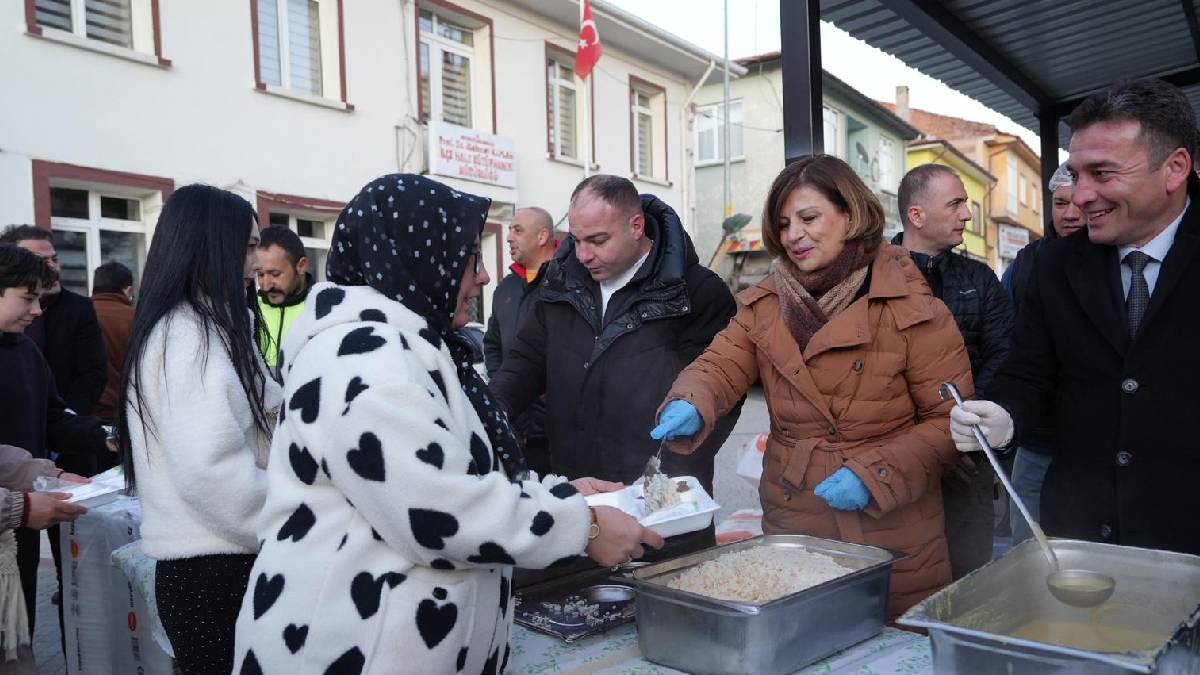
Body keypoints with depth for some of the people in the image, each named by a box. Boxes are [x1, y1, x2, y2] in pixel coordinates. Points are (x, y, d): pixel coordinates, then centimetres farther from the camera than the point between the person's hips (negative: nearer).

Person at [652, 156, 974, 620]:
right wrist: (688, 405, -25)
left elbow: (949, 420, -8)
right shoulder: (763, 304, 6)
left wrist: (873, 475, -19)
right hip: (790, 530, 4)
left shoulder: (912, 309, -8)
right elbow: (719, 367, -3)